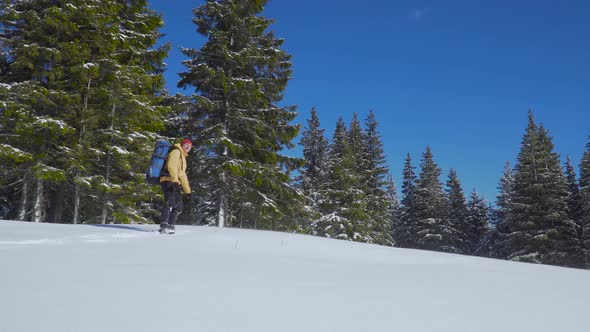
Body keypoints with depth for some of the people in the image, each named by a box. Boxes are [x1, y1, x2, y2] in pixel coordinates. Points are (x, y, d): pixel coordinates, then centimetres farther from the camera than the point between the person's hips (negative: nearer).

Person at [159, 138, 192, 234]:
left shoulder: (183, 157, 31)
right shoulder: (176, 152, 2)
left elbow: (182, 175, 35)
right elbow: (171, 166, -16)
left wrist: (187, 190, 33)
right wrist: (175, 180, -29)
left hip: (175, 184, 10)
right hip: (169, 181, -10)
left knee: (178, 207, 7)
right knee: (170, 203, -23)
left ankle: (170, 226, 9)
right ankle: (163, 226, -29)